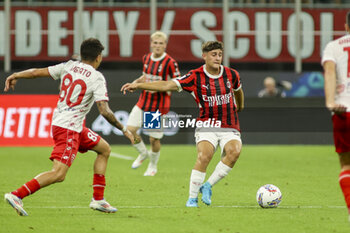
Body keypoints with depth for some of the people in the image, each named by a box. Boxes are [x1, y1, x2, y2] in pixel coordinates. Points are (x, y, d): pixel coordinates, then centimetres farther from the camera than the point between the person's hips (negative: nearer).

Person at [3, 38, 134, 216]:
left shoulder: (68, 66, 5)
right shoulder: (97, 78, -13)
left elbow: (38, 72, 6)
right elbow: (104, 111, -18)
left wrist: (15, 76, 21)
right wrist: (123, 129, -6)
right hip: (68, 128, -9)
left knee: (104, 149, 21)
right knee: (59, 174, -17)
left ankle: (98, 199, 22)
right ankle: (17, 195, -23)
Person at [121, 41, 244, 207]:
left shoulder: (231, 74, 2)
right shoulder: (196, 77, -6)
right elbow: (168, 85, -10)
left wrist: (239, 107, 43)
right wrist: (139, 85, -18)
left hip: (230, 128, 2)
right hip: (206, 126, -2)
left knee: (234, 151, -27)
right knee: (204, 156, -27)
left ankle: (208, 186, -13)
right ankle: (192, 198, -15)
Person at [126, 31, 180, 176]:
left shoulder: (170, 62, -13)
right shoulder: (146, 58, 5)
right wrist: (138, 81, 4)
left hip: (159, 106, -5)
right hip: (143, 102, 5)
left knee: (154, 139, 0)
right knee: (130, 130, -7)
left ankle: (152, 166, 27)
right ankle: (143, 153, 22)